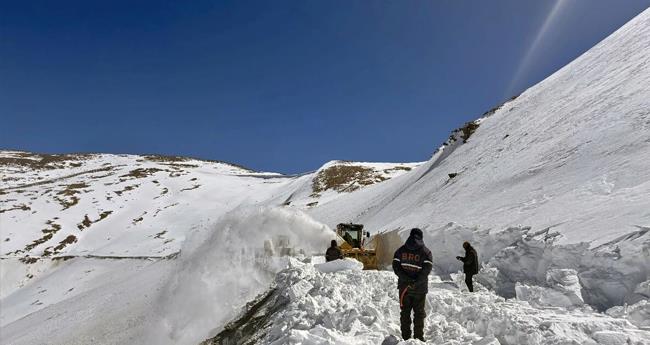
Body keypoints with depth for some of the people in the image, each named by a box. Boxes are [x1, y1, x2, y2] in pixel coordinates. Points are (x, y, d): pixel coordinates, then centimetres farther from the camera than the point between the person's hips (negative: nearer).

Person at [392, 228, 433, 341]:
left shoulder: (401, 250, 1)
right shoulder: (425, 251, -8)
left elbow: (396, 266, -6)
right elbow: (427, 269, -17)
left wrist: (406, 279, -13)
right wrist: (417, 282, -17)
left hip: (404, 286, 2)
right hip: (420, 289, -2)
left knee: (405, 312, 12)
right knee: (419, 313, 11)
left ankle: (405, 336, 16)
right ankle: (418, 337, 15)